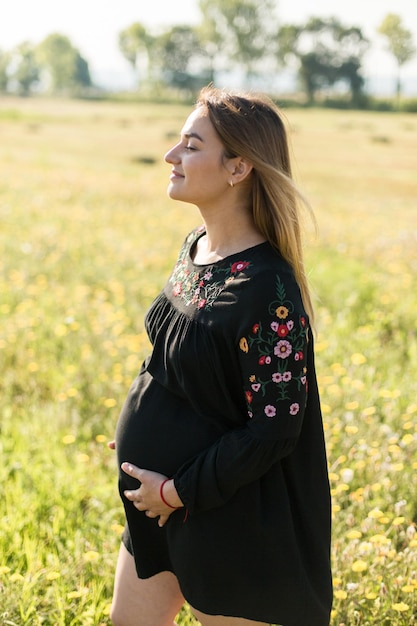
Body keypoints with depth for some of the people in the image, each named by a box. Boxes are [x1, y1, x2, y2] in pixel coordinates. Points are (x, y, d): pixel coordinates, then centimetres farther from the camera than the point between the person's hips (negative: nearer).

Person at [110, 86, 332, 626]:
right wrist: (145, 431, 6)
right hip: (160, 501, 9)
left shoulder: (268, 290, -26)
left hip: (228, 517, -9)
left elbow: (274, 431, -24)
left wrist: (178, 491, -19)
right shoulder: (196, 247, 1)